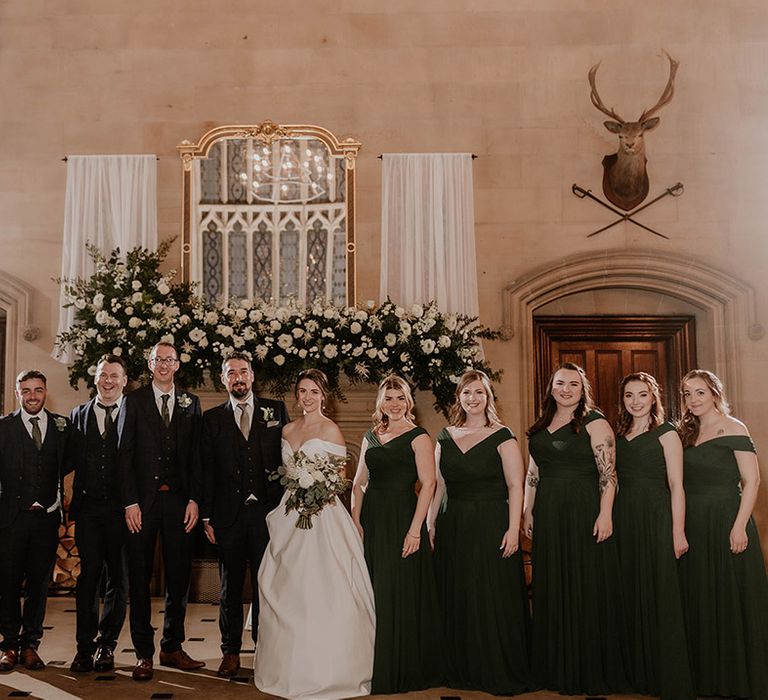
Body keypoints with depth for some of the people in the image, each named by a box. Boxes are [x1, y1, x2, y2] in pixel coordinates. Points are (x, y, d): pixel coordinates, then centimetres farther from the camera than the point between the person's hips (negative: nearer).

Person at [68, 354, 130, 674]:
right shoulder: (78, 416, 11)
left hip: (121, 509, -1)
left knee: (119, 578, 5)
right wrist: (72, 503, 0)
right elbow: (71, 463, 8)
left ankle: (106, 645, 16)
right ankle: (85, 647, 10)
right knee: (88, 576, 3)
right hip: (88, 508, 2)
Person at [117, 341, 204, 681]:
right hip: (142, 500, -2)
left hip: (178, 501, 2)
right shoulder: (134, 401, 3)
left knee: (179, 576, 7)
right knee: (140, 579, 4)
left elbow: (196, 456, 7)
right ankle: (144, 653, 13)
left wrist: (194, 499, -2)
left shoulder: (190, 403, 9)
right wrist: (130, 502, -9)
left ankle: (172, 647, 20)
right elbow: (124, 455, -1)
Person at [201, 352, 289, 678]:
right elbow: (207, 471, 6)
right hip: (229, 514, 1)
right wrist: (207, 516, 1)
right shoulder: (212, 418, 7)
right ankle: (231, 651, 20)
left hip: (268, 512, -1)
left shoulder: (276, 410, 6)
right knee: (230, 587, 10)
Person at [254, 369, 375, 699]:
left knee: (319, 591, -5)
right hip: (290, 515, 6)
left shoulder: (330, 430, -5)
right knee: (287, 592, 9)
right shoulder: (288, 430, 13)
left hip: (322, 515, -6)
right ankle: (289, 665, 21)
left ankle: (323, 671, 5)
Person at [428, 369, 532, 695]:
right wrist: (430, 525, 9)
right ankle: (462, 671, 22)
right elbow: (438, 485, 13)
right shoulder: (446, 437, 10)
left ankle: (502, 674, 11)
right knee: (456, 600, 9)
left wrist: (513, 529, -16)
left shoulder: (502, 437, -4)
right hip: (453, 527, 5)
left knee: (495, 600, -1)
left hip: (491, 526, -5)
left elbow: (515, 487, -9)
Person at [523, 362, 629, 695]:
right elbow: (532, 474, 17)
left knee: (587, 588, -1)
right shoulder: (541, 427, 13)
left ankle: (592, 670, 11)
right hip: (548, 515, 6)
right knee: (552, 590, 10)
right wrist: (528, 511, 12)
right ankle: (557, 668, 22)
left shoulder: (595, 423, -4)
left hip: (585, 511, -6)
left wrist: (605, 514, -18)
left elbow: (608, 474, -10)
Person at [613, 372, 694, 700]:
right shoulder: (619, 436, 12)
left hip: (656, 517, -5)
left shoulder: (665, 433, -2)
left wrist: (678, 531, -14)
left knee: (661, 596, -2)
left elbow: (676, 486, -7)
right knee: (632, 596, 9)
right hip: (624, 519, 5)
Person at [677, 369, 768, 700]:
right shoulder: (687, 433, 12)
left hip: (725, 521, -6)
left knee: (730, 597, 1)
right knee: (697, 600, 11)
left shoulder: (733, 429, -6)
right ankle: (703, 673, 23)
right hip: (692, 525, 6)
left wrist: (739, 526, -19)